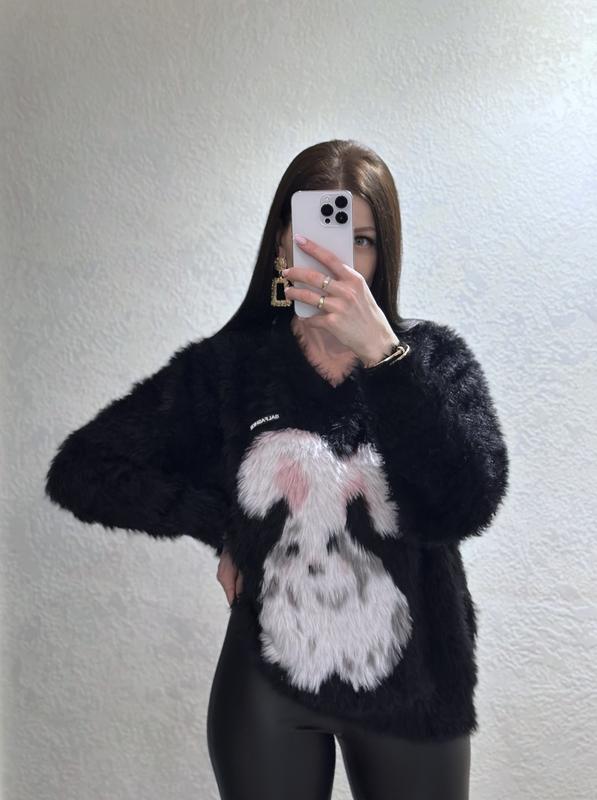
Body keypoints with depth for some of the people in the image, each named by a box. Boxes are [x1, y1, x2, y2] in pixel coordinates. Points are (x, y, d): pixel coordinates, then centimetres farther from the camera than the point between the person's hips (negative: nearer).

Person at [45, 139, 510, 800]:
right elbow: (80, 472, -3)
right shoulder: (226, 366, -7)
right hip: (266, 691, 0)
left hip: (412, 689, 1)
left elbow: (462, 507, -23)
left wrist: (381, 351, -30)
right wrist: (220, 525, -8)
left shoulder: (434, 359, -6)